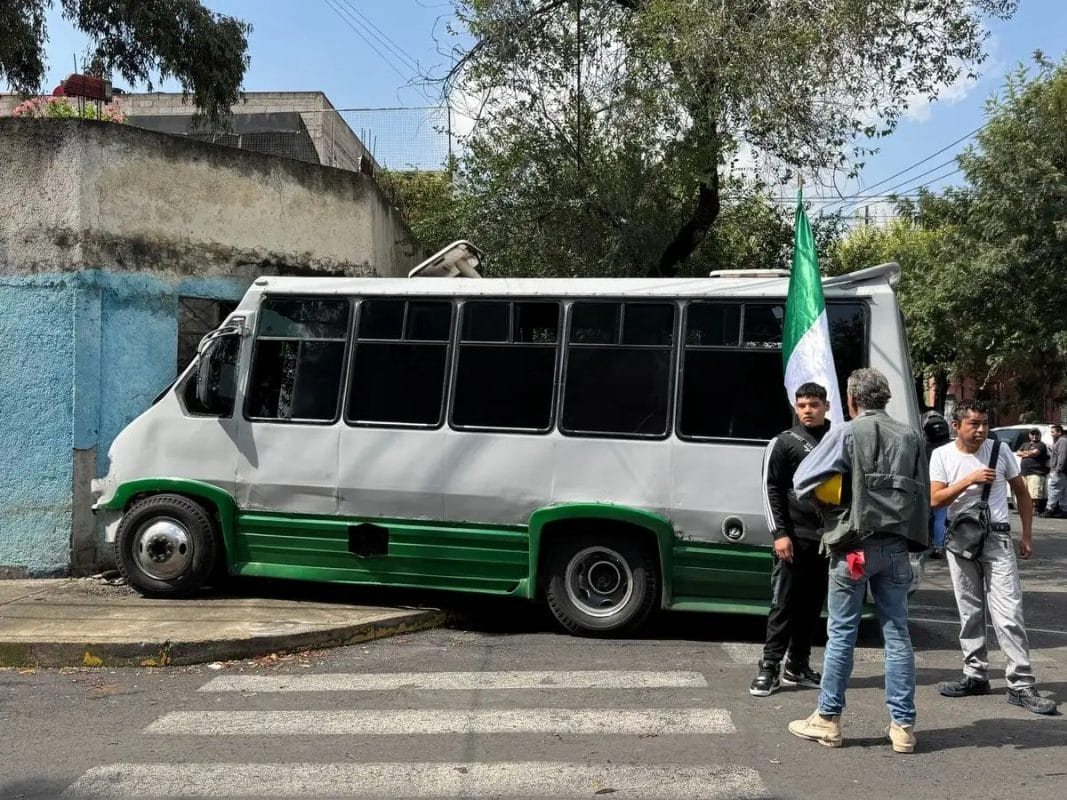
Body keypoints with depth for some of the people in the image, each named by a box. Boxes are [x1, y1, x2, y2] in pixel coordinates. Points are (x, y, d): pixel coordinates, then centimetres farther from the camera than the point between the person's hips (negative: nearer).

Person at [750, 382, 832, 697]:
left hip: (827, 538, 4)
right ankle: (769, 668, 1)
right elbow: (771, 490, -2)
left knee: (812, 605, 9)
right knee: (784, 603, -3)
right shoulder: (784, 442, 1)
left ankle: (797, 667, 18)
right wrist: (780, 533, -10)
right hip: (795, 537, -4)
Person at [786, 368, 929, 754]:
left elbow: (802, 481, -7)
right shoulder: (911, 437, 8)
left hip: (855, 545, -4)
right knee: (897, 634, 8)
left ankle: (827, 720, 13)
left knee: (841, 634, 5)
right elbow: (922, 493, 12)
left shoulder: (846, 434, -6)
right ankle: (903, 724, 12)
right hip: (896, 547, 4)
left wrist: (832, 492, 9)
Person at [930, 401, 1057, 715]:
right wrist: (970, 480, -18)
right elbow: (935, 499, -8)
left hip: (996, 539, -1)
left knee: (1008, 613, -7)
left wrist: (1027, 535, 7)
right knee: (970, 613, 11)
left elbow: (1021, 492, 9)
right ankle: (975, 676, 22)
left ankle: (1021, 685, -3)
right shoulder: (942, 455, -1)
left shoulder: (1000, 450, -1)